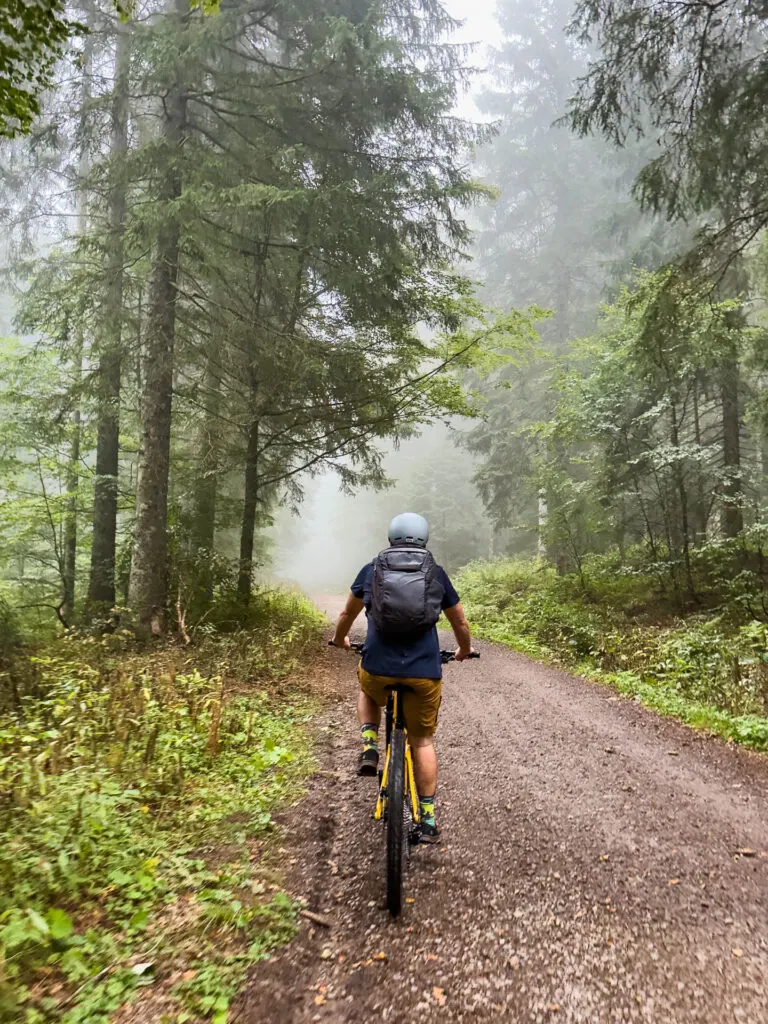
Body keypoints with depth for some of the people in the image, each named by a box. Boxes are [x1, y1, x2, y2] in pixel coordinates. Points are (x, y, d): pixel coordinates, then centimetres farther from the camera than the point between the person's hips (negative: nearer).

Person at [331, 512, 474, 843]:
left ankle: (369, 749, 15)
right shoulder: (437, 573, 7)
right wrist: (464, 651, 37)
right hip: (424, 671, 0)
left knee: (367, 694, 35)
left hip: (378, 668, 0)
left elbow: (348, 613, 21)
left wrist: (339, 639, 41)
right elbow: (460, 622, 17)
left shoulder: (371, 569, 8)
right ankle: (428, 821, 21)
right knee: (423, 741, 18)